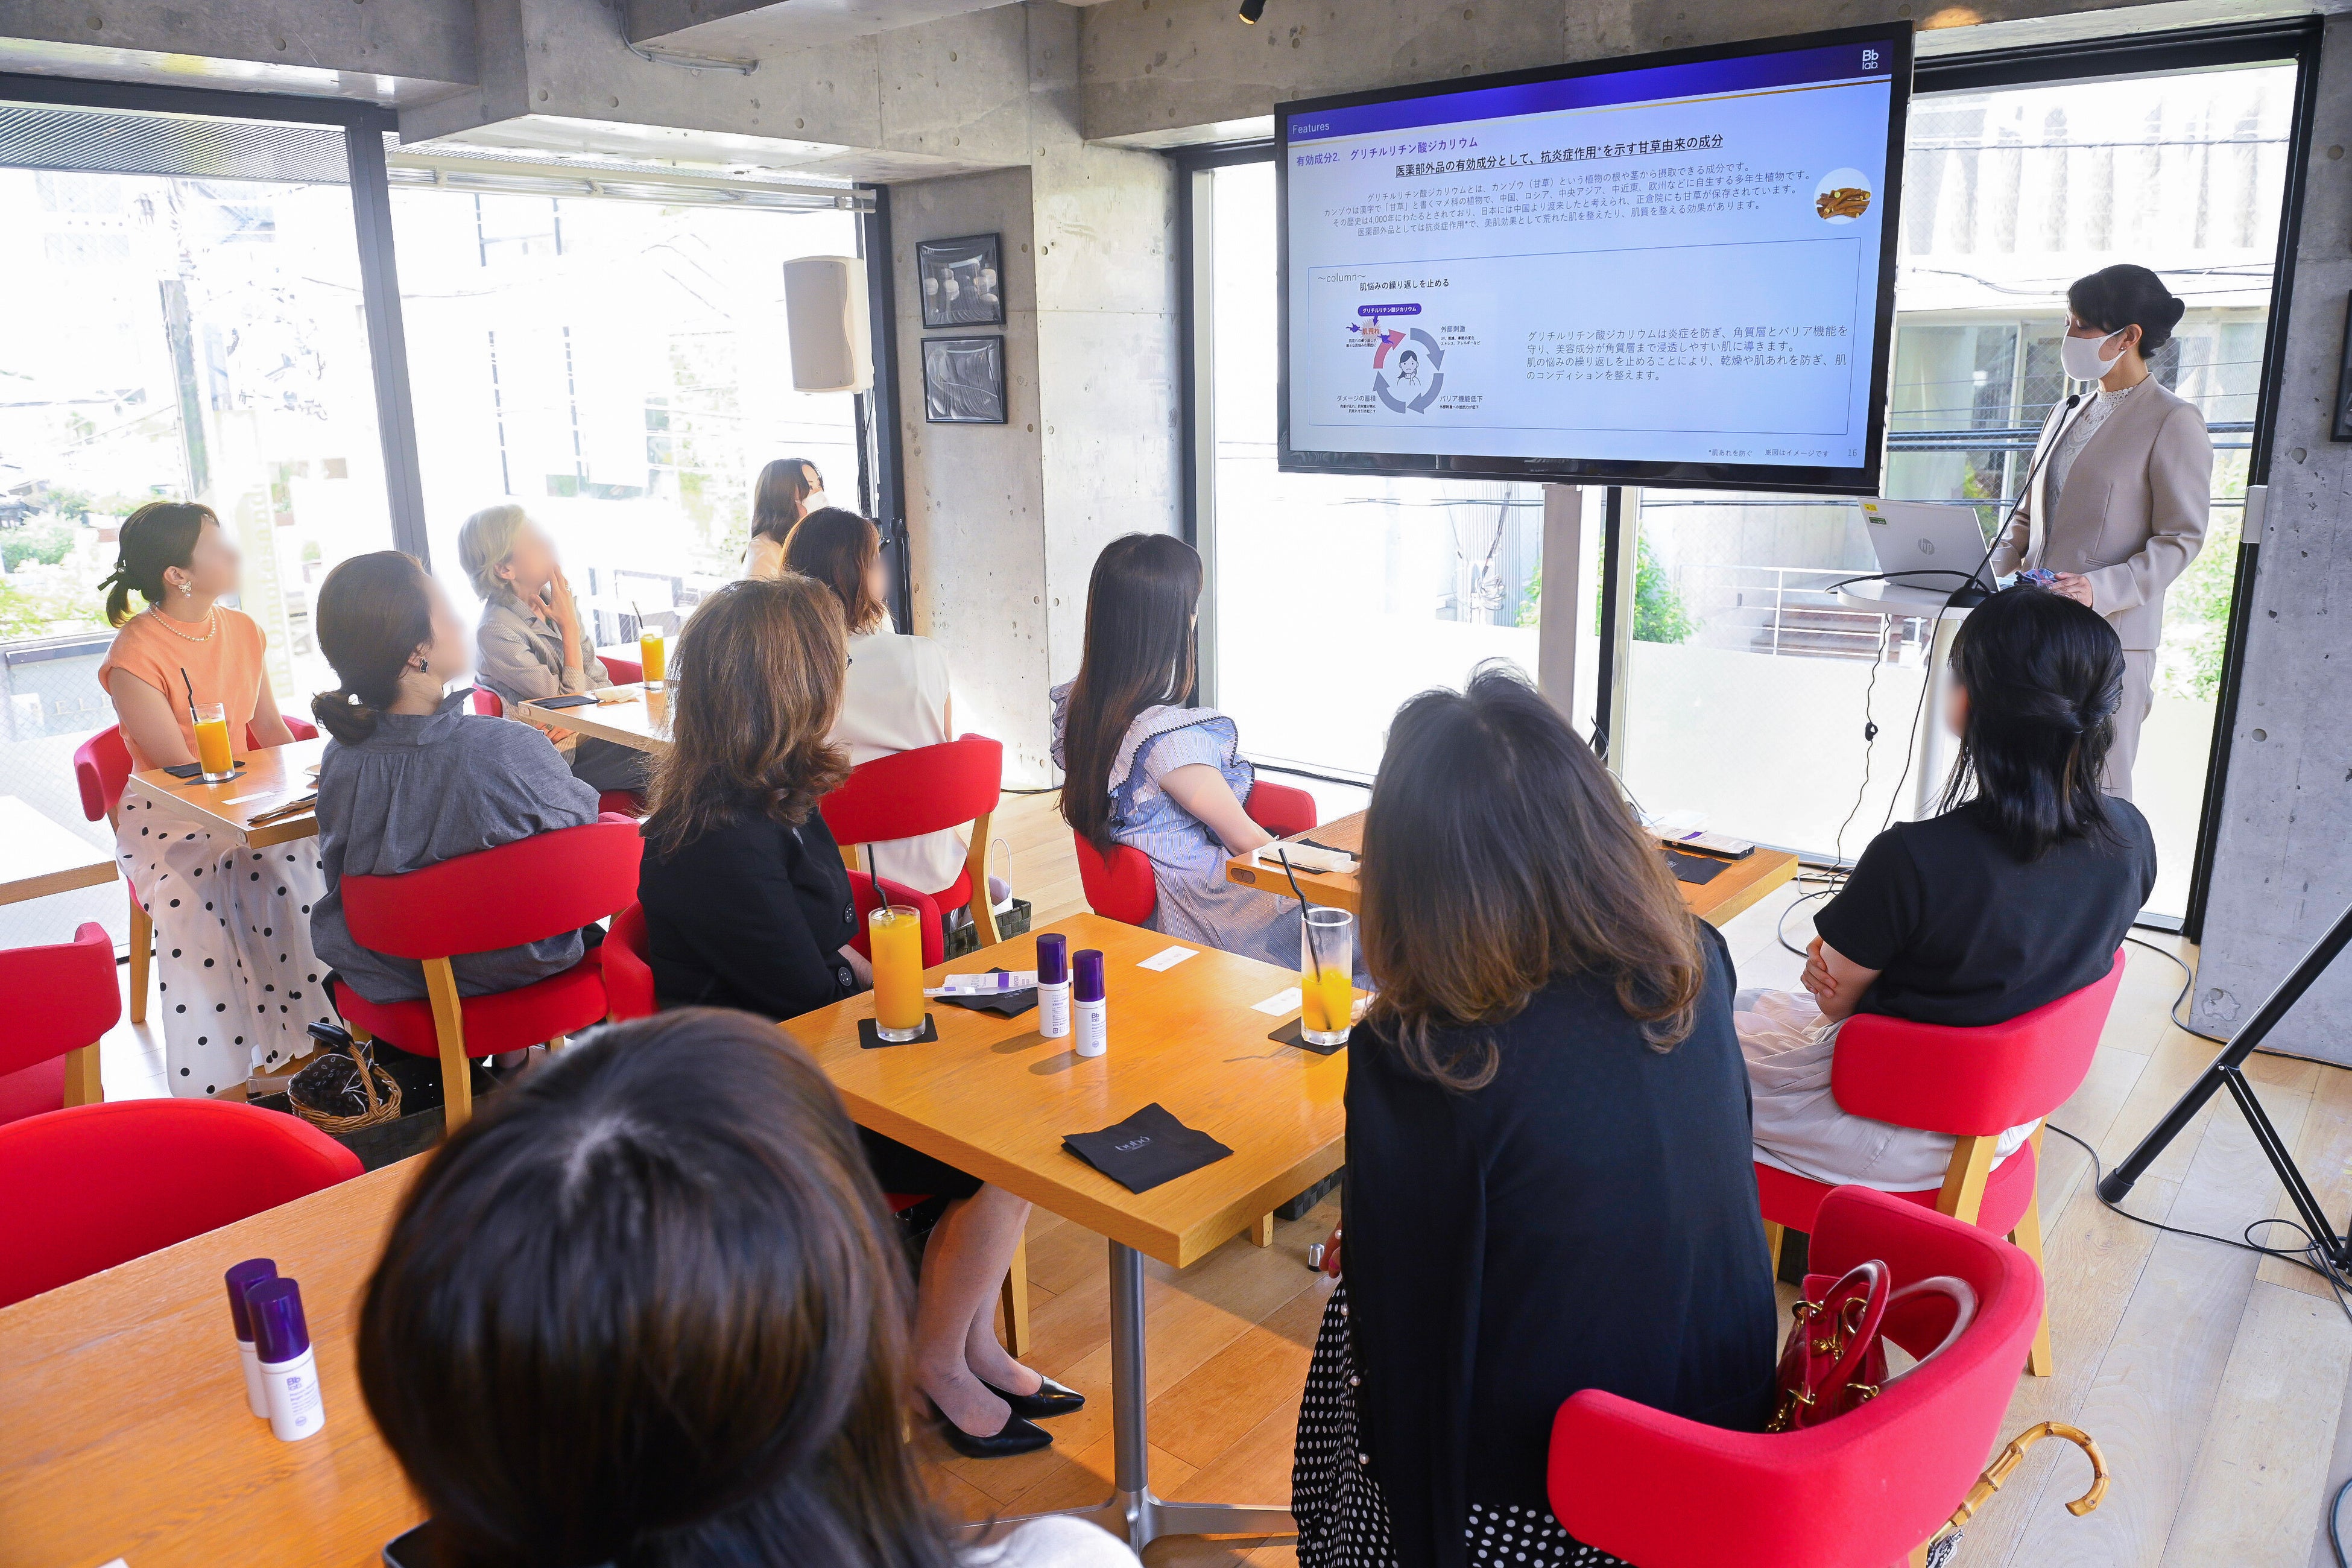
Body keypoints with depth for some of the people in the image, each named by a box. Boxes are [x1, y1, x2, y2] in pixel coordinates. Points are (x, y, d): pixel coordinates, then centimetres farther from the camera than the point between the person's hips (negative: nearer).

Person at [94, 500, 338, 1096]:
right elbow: (181, 770, -16)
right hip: (168, 818, -5)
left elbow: (270, 731, 12)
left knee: (314, 855, -26)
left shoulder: (241, 630, 7)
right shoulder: (135, 656, -13)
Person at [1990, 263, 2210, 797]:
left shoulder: (2173, 422, -4)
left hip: (2112, 636, -7)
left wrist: (2103, 589, -23)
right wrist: (1988, 566, 4)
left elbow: (2181, 539, -8)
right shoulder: (2067, 414, 18)